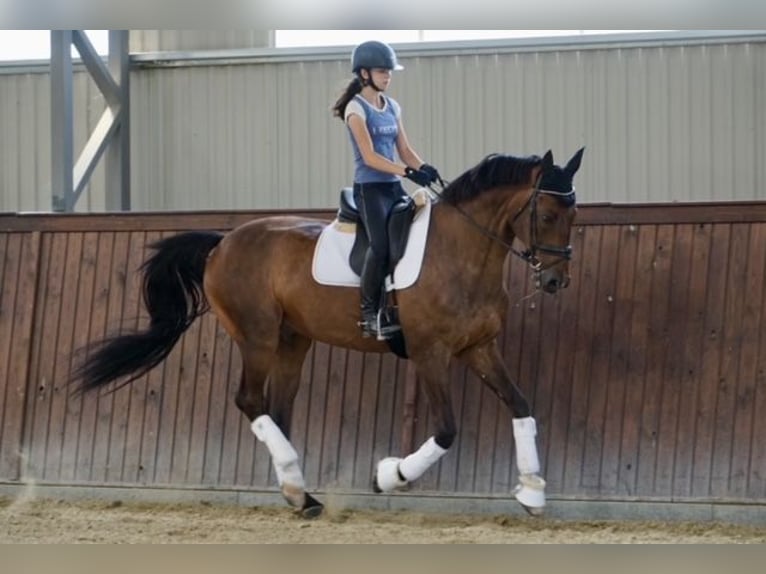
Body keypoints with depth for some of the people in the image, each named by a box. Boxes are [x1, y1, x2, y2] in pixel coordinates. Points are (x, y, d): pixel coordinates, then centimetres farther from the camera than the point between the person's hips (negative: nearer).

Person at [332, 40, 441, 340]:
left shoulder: (392, 107, 14)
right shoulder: (356, 108, -8)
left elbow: (404, 149, 13)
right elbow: (369, 157, -16)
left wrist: (425, 168, -8)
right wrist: (408, 171, -26)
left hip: (394, 186, 7)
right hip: (370, 188, -7)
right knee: (381, 245, -23)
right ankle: (368, 313, -13)